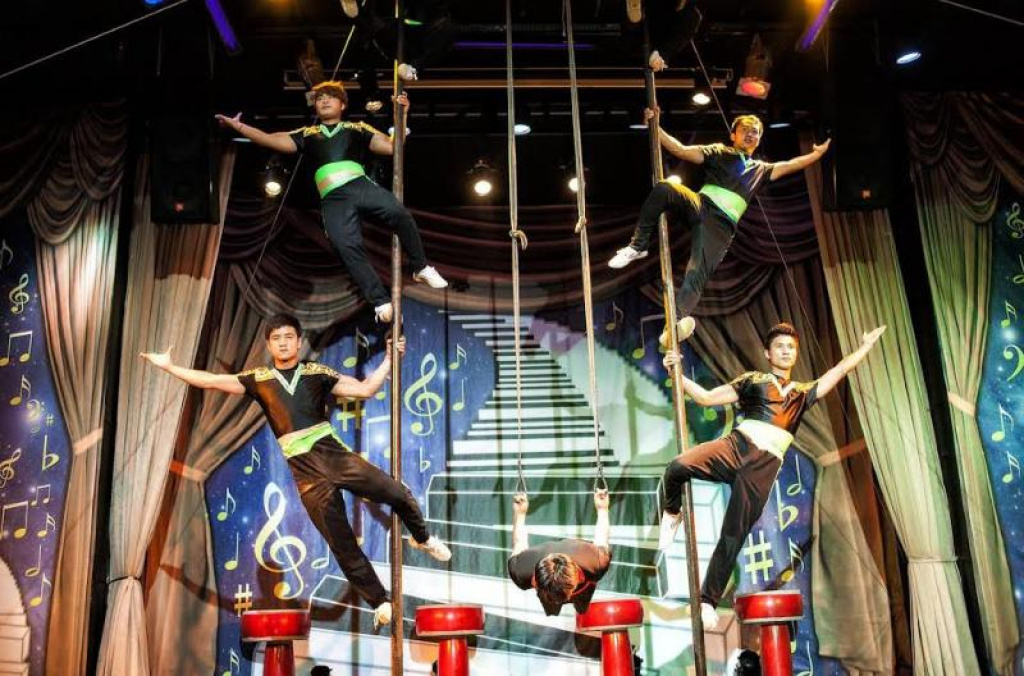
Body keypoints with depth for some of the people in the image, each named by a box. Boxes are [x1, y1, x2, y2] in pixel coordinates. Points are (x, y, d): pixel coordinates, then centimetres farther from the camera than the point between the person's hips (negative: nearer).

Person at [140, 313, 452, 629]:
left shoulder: (317, 373, 10)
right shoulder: (259, 379, 12)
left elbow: (365, 389, 6)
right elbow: (212, 381, 12)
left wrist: (389, 359, -2)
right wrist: (169, 366, 12)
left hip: (333, 452, 0)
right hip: (305, 470, 0)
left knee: (398, 494, -12)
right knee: (341, 542, 1)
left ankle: (422, 538, 21)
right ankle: (379, 602, 16)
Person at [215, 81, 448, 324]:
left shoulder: (357, 128, 24)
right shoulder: (307, 134, 26)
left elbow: (391, 147, 16)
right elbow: (272, 140, 19)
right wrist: (238, 126, 13)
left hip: (361, 186, -1)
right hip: (333, 200, 1)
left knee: (398, 213, -29)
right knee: (348, 248, -22)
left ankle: (421, 268, -12)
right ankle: (381, 302, -18)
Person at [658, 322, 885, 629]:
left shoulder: (803, 393, 28)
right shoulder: (752, 380, 19)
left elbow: (840, 370, 32)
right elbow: (706, 397, 12)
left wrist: (866, 346, 34)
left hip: (764, 466, 2)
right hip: (736, 446, -2)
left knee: (733, 536, -3)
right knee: (678, 466, -31)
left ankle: (708, 600, 9)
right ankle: (672, 514, 1)